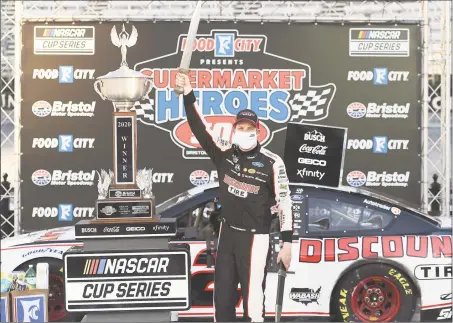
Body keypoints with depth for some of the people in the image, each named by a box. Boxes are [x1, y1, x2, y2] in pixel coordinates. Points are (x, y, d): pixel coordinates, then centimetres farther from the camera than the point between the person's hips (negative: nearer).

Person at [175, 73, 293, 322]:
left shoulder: (272, 162, -9)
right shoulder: (224, 154, 2)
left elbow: (284, 202, -8)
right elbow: (200, 129, -1)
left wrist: (287, 242, -11)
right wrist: (188, 96, -11)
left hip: (255, 237, -5)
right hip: (227, 233, 5)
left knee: (252, 296, -8)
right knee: (223, 293, 11)